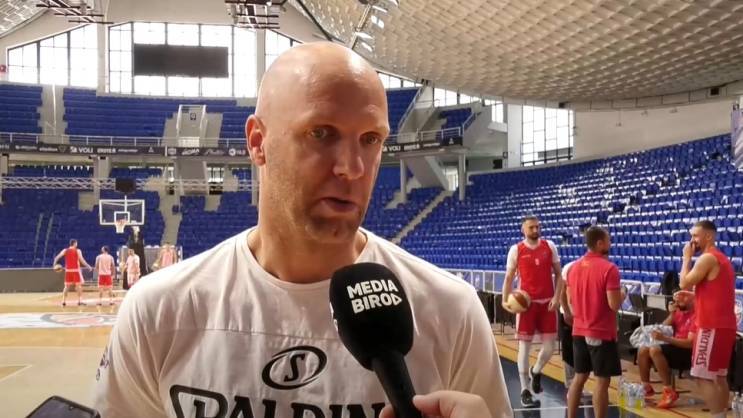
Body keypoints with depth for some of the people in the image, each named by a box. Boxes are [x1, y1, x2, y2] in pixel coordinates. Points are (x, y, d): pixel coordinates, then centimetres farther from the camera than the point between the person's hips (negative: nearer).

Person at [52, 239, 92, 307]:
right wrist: (88, 266, -2)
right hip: (76, 270, -4)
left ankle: (64, 301, 10)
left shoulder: (65, 250, 7)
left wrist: (54, 264, 4)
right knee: (78, 285, 2)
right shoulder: (78, 251, -4)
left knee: (67, 286, 12)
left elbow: (57, 257, -3)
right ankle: (79, 301, -3)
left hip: (68, 270, 4)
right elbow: (82, 260, -10)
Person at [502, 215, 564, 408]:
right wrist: (505, 300, -11)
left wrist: (557, 297, -7)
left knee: (550, 345, 4)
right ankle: (525, 391, 9)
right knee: (525, 346, 1)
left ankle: (536, 372, 35)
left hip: (547, 302, 2)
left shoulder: (549, 246, 3)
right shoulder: (516, 250, -2)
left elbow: (558, 274, 6)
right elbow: (509, 277, 2)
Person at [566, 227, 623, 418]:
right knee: (602, 381, 2)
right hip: (602, 333, -7)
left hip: (579, 331, 7)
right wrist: (622, 295, 1)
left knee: (579, 377, 15)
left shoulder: (574, 267, 6)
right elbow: (614, 305, -19)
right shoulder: (609, 268, -16)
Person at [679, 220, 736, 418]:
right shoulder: (721, 258, 18)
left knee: (703, 377, -8)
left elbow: (685, 283, -15)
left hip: (712, 326, -10)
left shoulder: (707, 258, -13)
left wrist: (687, 257, -6)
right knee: (719, 377, 14)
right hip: (724, 324, 10)